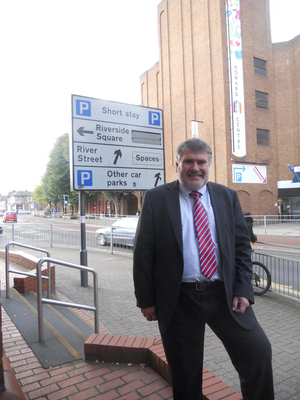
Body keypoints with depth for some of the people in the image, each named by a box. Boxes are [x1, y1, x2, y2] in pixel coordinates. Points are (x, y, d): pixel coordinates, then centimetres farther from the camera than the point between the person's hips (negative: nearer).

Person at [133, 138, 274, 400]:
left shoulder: (227, 197, 7)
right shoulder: (156, 198, -2)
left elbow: (242, 245, 7)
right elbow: (143, 252, -3)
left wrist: (243, 289, -3)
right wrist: (146, 300, -5)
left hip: (224, 295, 2)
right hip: (178, 300, -2)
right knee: (185, 376, 11)